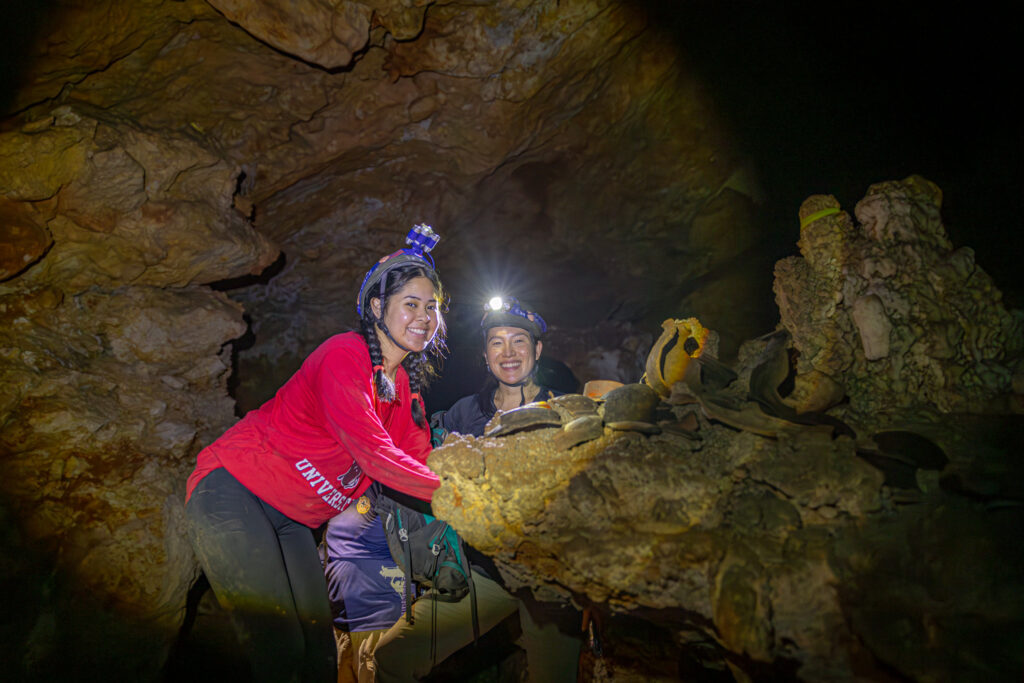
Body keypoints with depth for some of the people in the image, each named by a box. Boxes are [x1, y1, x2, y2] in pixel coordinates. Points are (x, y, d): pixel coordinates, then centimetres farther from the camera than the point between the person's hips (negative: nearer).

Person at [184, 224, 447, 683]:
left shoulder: (407, 388, 8)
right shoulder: (344, 356, -19)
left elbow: (418, 465, 6)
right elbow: (373, 454, -27)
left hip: (291, 520, 8)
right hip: (232, 492, -8)